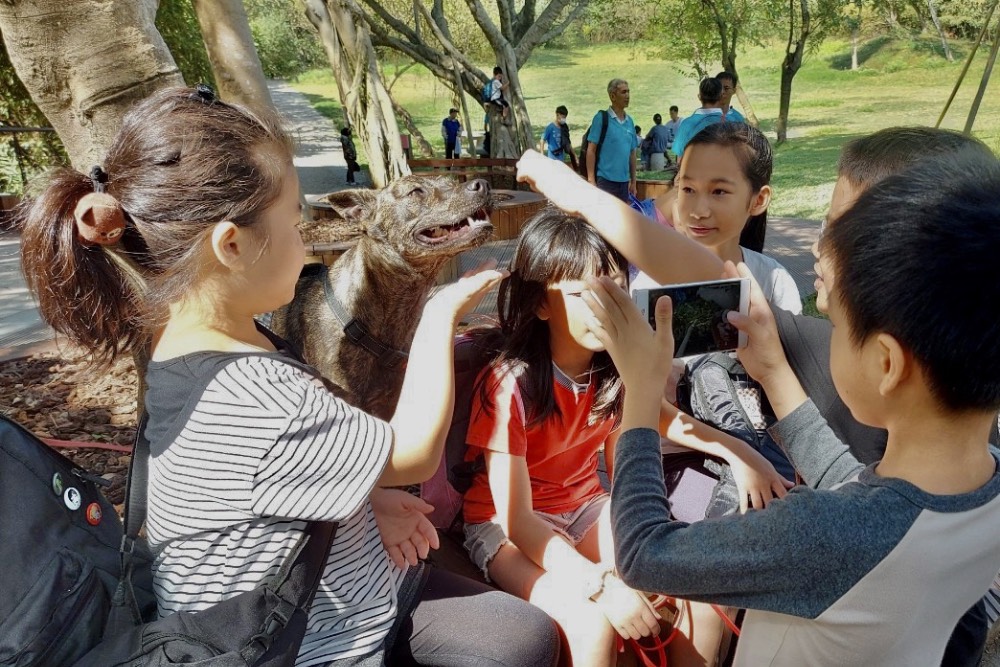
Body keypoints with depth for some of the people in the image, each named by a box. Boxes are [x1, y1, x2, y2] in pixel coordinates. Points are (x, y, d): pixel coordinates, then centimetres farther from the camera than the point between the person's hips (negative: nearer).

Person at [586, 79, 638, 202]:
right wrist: (591, 180, -13)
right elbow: (591, 151, -7)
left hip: (624, 182, 6)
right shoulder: (601, 118, -5)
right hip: (605, 180, -6)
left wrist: (633, 181, 15)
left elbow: (632, 153, 17)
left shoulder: (629, 121, 12)